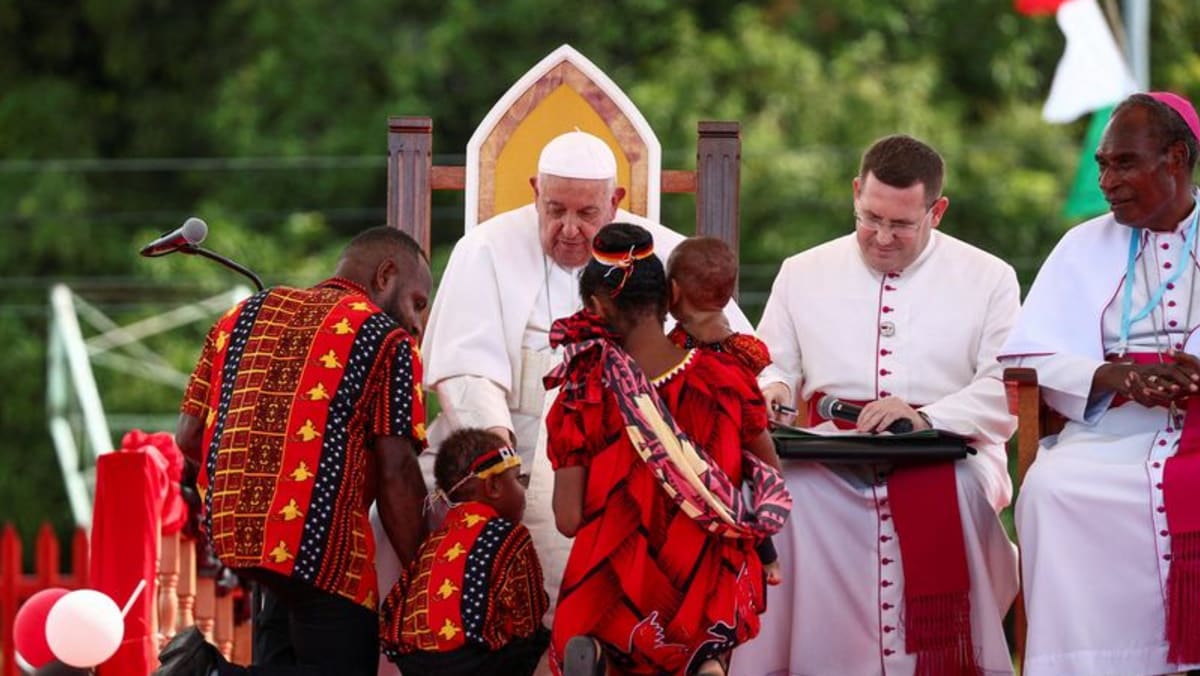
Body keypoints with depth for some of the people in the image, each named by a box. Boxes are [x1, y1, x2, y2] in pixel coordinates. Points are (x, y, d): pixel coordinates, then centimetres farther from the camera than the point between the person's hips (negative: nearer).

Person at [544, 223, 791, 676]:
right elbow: (771, 480, 7)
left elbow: (569, 519, -10)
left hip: (614, 586, -1)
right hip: (710, 590, 1)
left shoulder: (581, 398, -8)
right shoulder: (727, 379, -4)